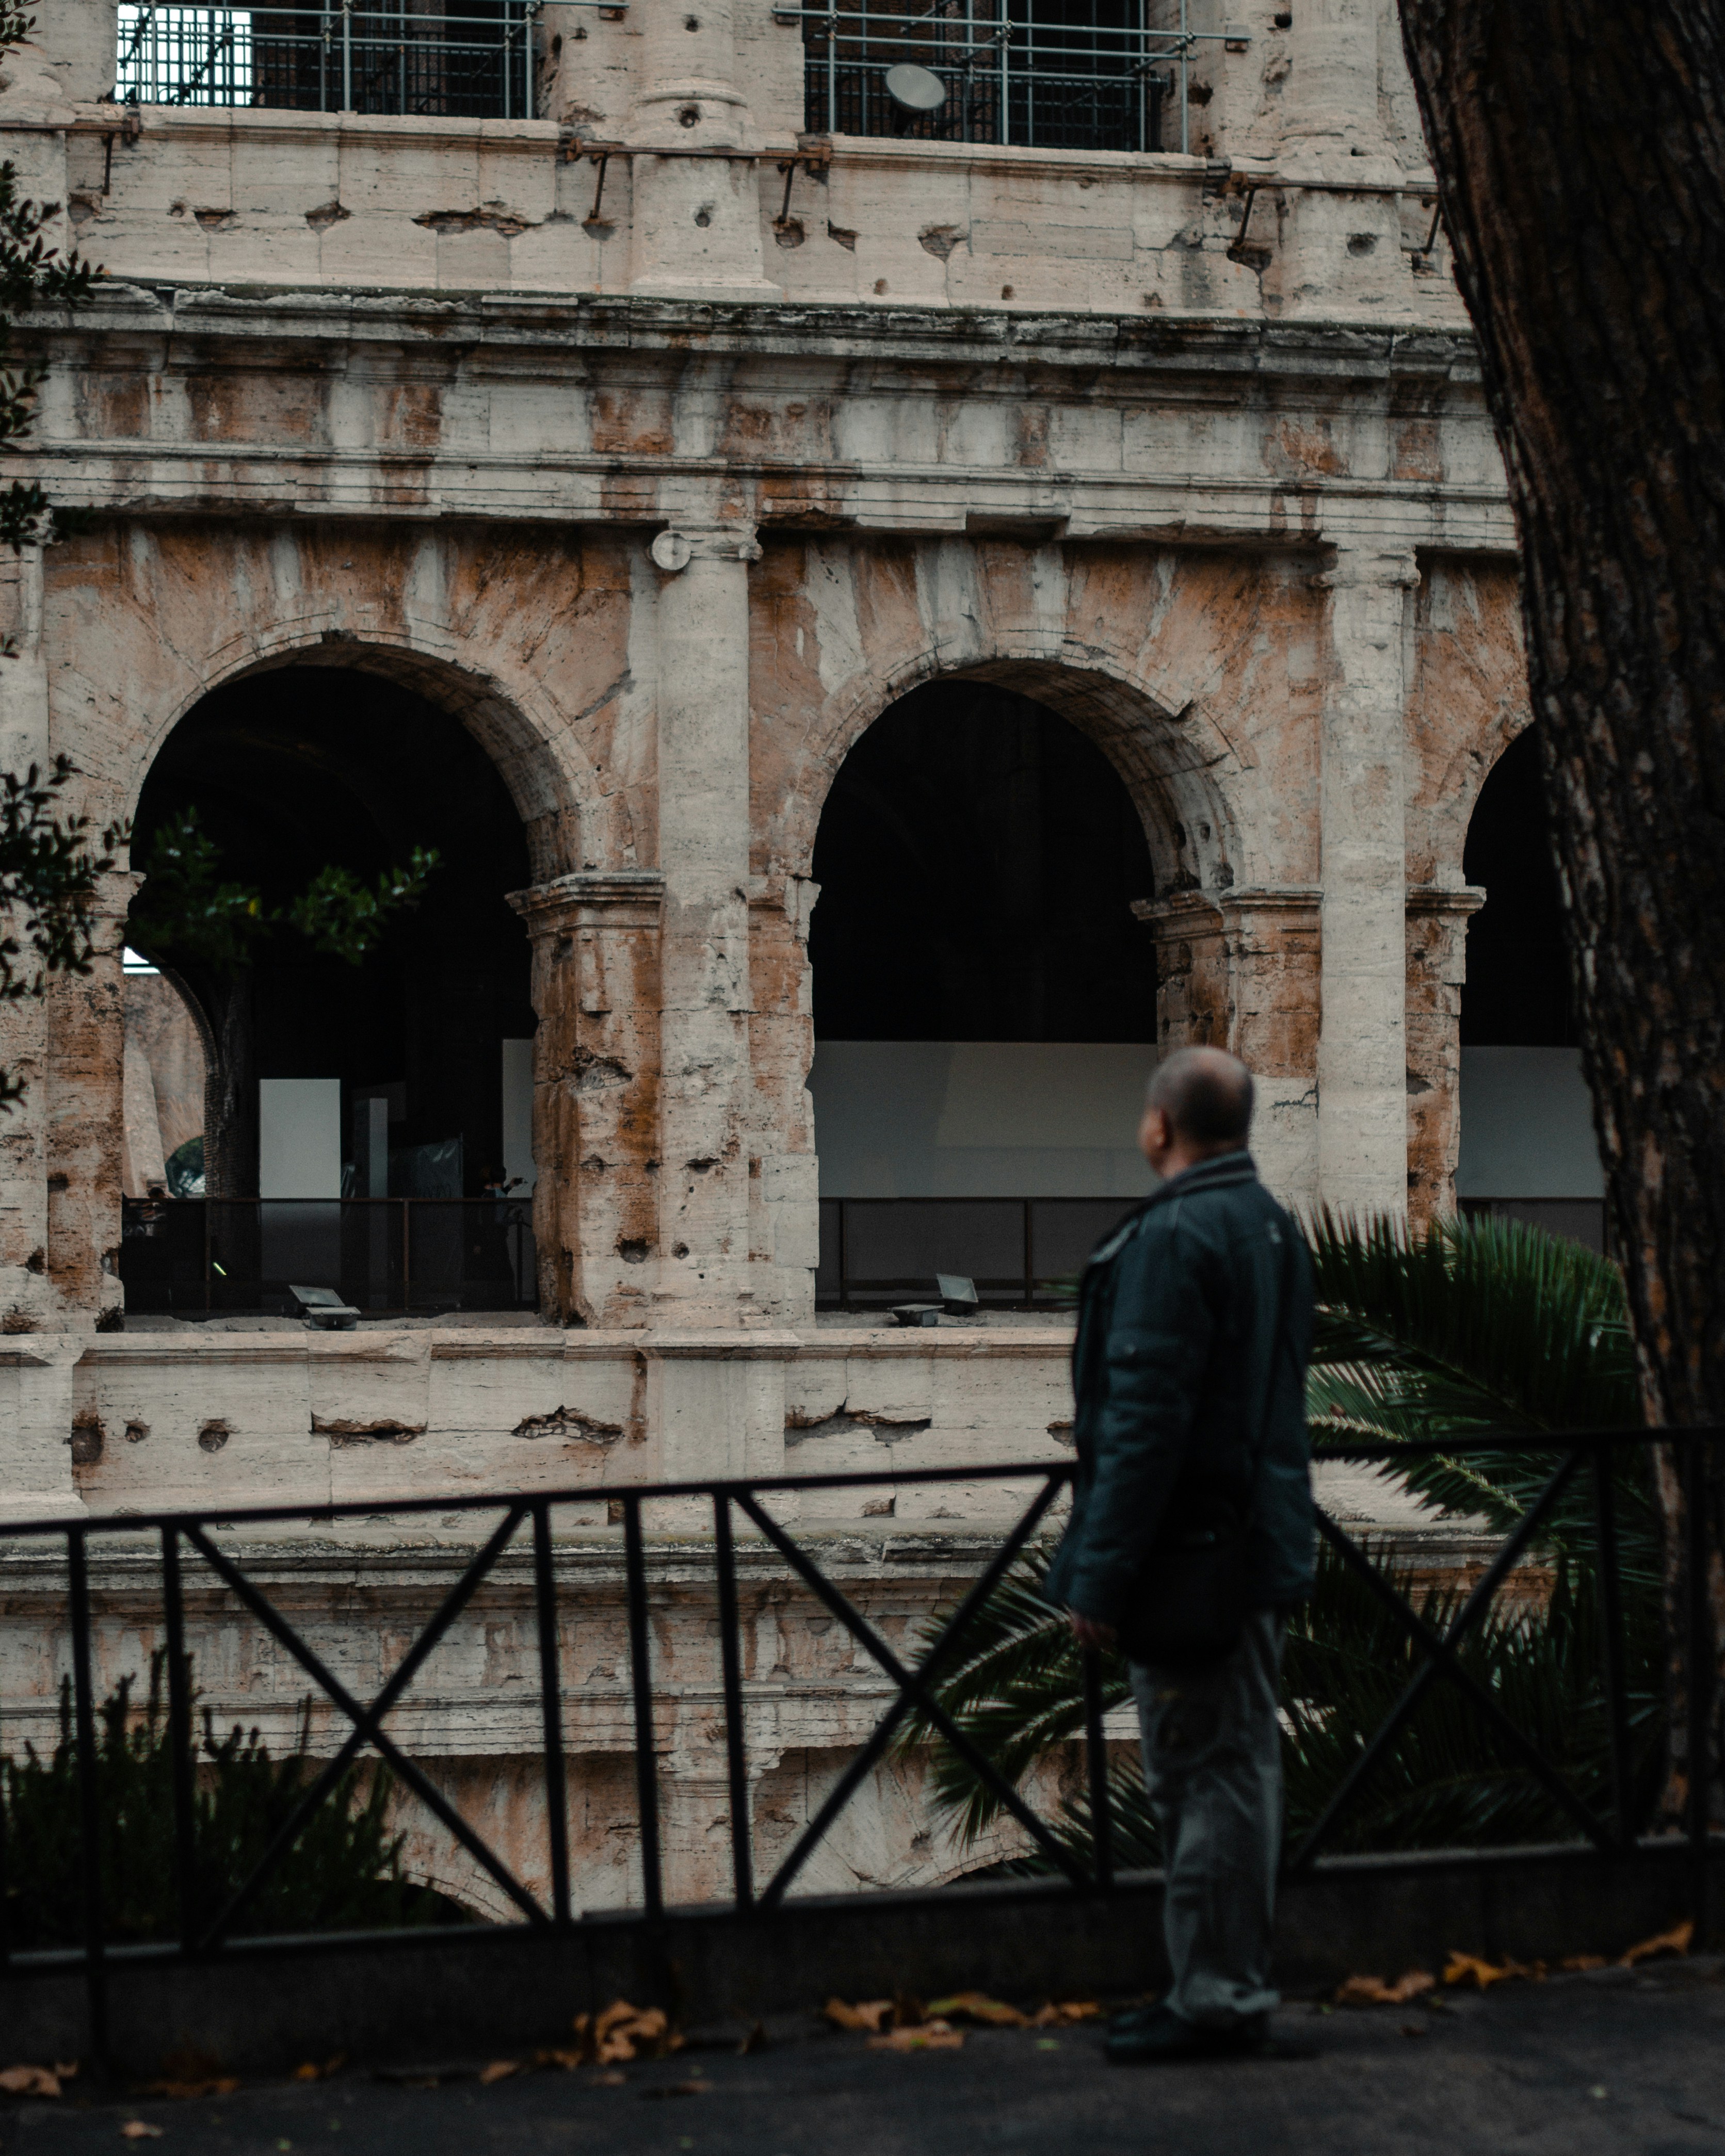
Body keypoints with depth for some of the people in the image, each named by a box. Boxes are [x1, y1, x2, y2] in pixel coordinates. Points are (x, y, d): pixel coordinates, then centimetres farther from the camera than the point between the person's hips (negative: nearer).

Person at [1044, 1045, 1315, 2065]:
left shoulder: (1175, 1237, -17)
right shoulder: (1275, 1227, 14)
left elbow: (1146, 1418, -21)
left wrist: (1101, 1577, -19)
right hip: (1262, 1549, 10)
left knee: (1204, 1774, -5)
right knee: (1240, 1769, 15)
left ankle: (1217, 1999, -2)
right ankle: (1236, 1988, 23)